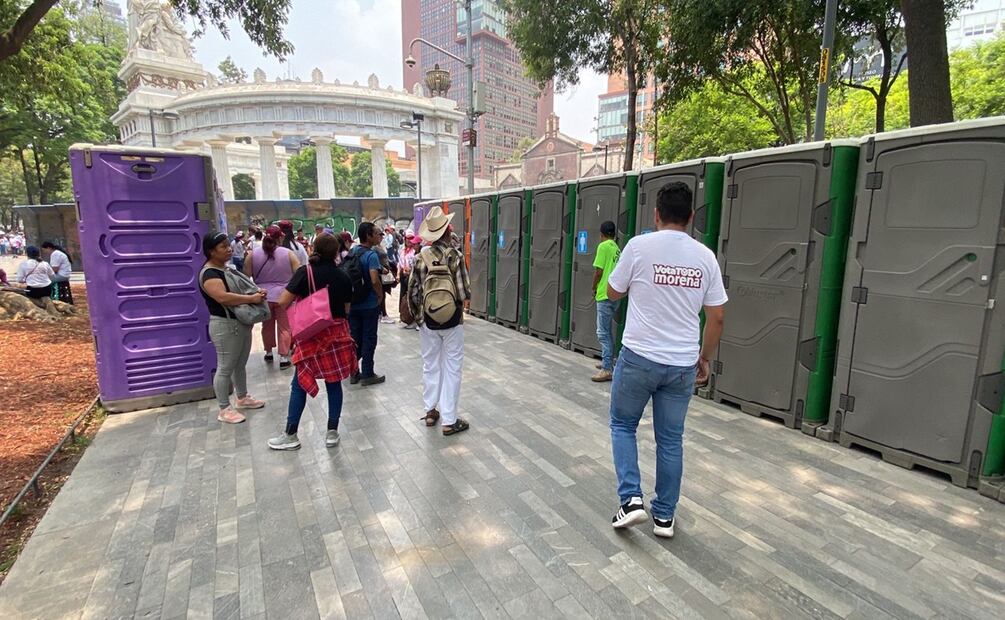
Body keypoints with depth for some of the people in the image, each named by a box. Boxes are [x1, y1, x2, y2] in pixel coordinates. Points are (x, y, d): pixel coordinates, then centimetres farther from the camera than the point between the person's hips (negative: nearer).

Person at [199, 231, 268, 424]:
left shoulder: (230, 267, 11)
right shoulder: (209, 273, -18)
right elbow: (223, 297, -33)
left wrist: (258, 292, -1)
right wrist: (251, 298, -26)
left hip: (242, 322, 9)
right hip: (225, 325, -9)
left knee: (240, 365, 20)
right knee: (225, 368, 0)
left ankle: (243, 398, 35)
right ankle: (224, 409, 11)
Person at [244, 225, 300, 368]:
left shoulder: (253, 254, -1)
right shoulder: (288, 253, -8)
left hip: (263, 297, 3)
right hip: (284, 297, -2)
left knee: (267, 326, 19)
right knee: (284, 327, 6)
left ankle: (268, 353, 34)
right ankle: (284, 358, 8)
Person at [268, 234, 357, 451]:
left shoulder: (305, 272, -9)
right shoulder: (343, 276, 0)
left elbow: (282, 303, -12)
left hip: (311, 334, -3)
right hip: (338, 334, 3)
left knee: (300, 384, 8)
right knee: (334, 383, 10)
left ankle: (290, 435, 16)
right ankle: (332, 432, 16)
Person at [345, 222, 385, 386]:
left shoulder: (351, 252, 7)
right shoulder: (371, 254, -16)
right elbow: (374, 280, -27)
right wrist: (380, 294, -10)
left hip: (352, 303, 7)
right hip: (369, 304, -7)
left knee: (355, 337, 13)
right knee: (369, 338, 3)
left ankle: (353, 372, 21)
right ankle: (367, 374, 10)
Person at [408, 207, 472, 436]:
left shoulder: (421, 257, -4)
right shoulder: (455, 256, -13)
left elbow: (412, 292, -3)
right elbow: (464, 293, -15)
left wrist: (418, 316, 11)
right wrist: (466, 300, 8)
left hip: (428, 321, 3)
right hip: (452, 322, -3)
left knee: (430, 366, 17)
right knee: (451, 369, 5)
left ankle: (430, 411, 28)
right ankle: (449, 420, 10)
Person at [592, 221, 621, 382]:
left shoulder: (603, 246, -9)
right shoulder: (617, 248, 14)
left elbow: (598, 271, -12)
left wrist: (594, 289, 3)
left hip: (605, 295, -9)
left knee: (603, 332, -8)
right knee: (608, 331, 18)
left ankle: (607, 369, -9)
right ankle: (608, 362, 26)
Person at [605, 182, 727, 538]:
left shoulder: (639, 246, -9)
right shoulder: (705, 256, 2)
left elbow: (613, 293, 3)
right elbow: (717, 316, 6)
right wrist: (705, 358, 17)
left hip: (639, 357, -3)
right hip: (683, 364, 3)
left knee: (623, 425, 17)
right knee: (671, 439, 15)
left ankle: (631, 499, 8)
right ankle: (665, 516, 26)